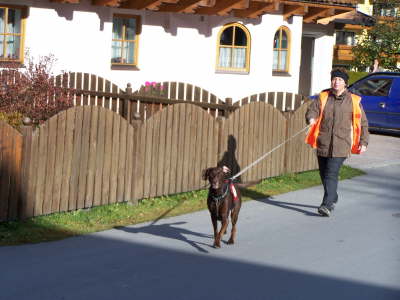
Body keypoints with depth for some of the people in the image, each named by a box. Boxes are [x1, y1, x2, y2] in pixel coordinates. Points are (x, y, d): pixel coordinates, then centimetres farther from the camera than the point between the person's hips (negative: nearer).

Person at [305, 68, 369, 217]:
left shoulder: (353, 101, 4)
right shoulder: (323, 97, 8)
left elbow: (363, 122, 9)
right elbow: (312, 109, -3)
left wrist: (363, 142, 5)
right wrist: (311, 118, -27)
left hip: (341, 145, -3)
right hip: (323, 143, 3)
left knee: (331, 174, -15)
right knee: (324, 174, 12)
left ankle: (327, 205, -18)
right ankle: (333, 198, 34)